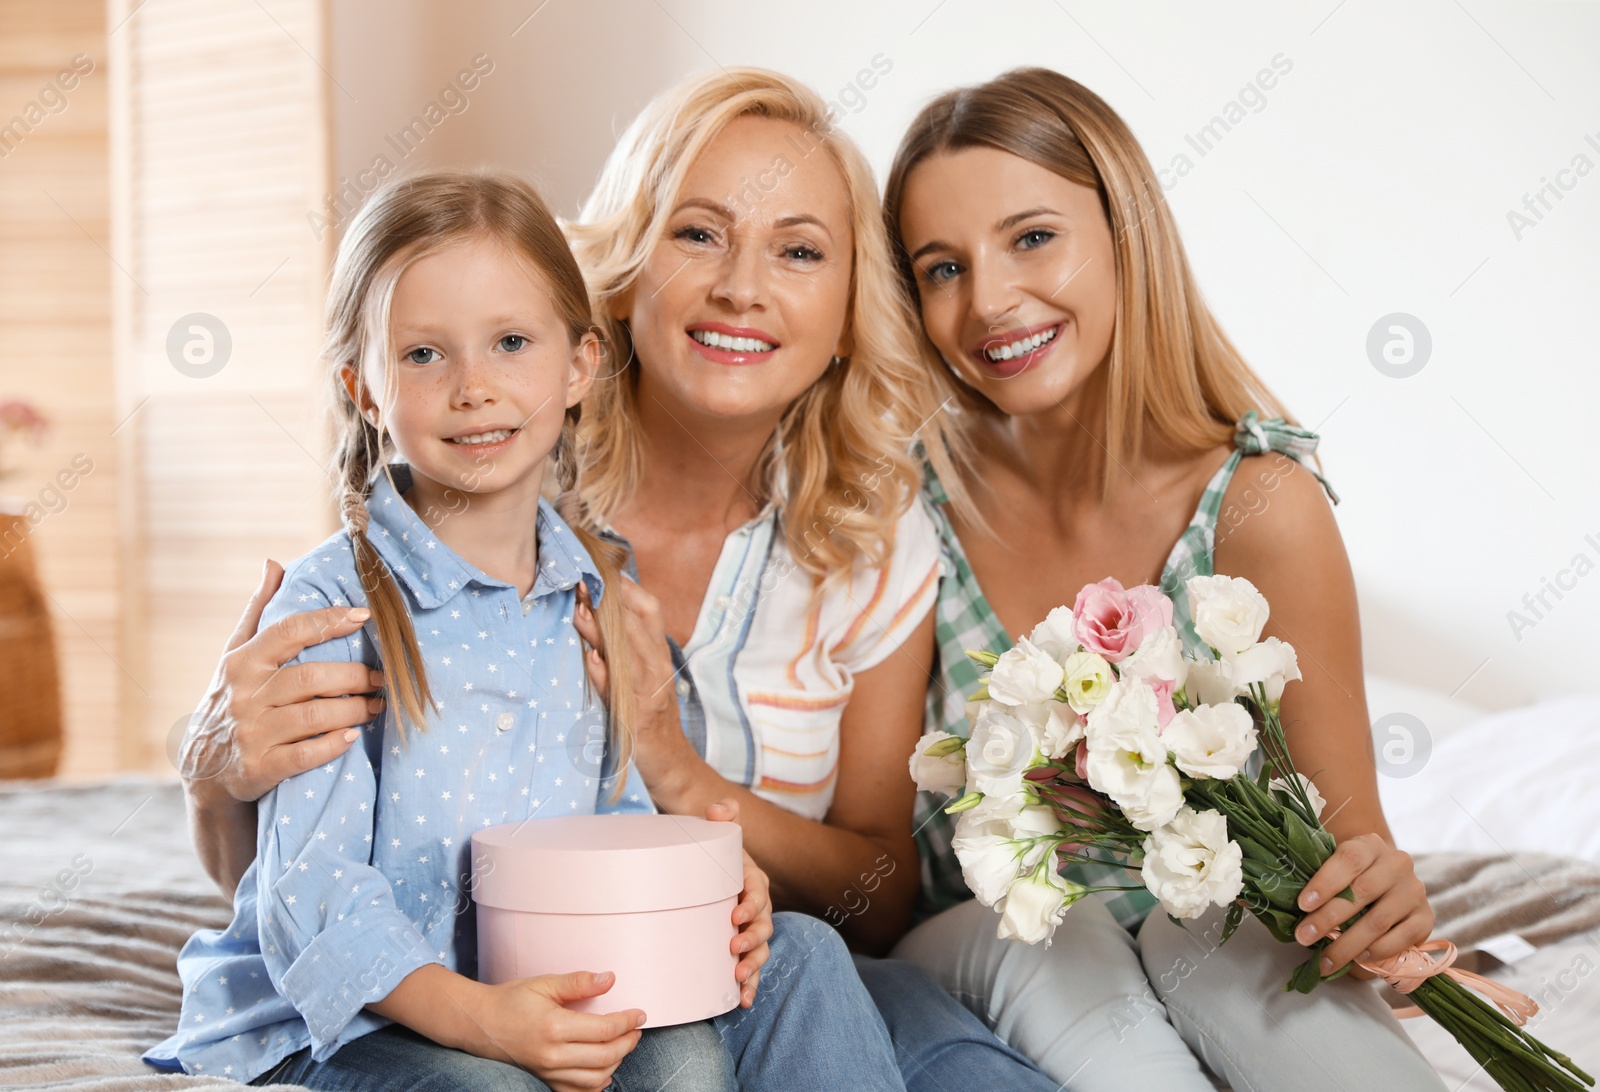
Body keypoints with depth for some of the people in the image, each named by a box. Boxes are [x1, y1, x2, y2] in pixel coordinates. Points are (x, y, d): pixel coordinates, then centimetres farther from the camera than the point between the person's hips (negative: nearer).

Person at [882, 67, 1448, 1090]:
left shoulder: (1260, 507, -16)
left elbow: (1346, 833, -10)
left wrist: (1376, 903, -33)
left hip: (1205, 935, -1)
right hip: (975, 952, 1)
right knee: (1043, 943, -32)